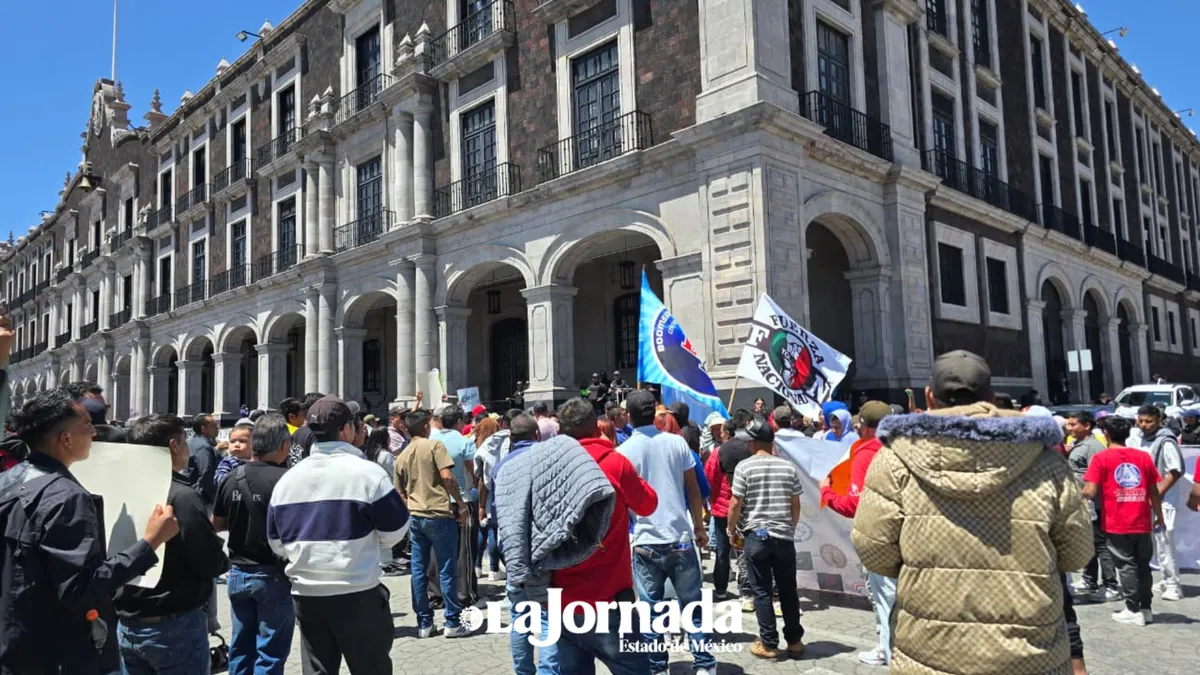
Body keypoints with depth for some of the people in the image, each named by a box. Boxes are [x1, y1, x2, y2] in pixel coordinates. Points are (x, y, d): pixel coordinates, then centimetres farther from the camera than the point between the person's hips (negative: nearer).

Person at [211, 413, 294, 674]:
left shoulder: (232, 479, -1)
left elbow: (217, 524, 11)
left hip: (238, 574, 5)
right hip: (273, 576, -5)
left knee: (241, 648, 17)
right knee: (270, 653, 4)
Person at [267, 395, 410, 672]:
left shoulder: (287, 478, 3)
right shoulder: (367, 472, -13)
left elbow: (277, 543, 10)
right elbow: (395, 532, -7)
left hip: (305, 595, 5)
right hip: (358, 594, -5)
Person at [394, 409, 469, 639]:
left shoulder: (402, 456, 11)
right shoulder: (434, 445, -6)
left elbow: (400, 493, 13)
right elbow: (447, 476, -16)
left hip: (415, 516, 6)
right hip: (439, 515, -5)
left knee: (419, 571, 10)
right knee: (447, 570, 2)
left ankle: (423, 623, 16)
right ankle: (452, 623, 7)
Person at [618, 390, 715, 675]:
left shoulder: (623, 451, -5)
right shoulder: (677, 442, -1)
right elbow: (693, 490, 3)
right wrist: (699, 527, 13)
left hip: (646, 540, -1)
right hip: (680, 536, 1)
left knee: (651, 607, 9)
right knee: (691, 602, 12)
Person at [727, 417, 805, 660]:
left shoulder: (744, 466, -7)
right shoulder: (789, 467, 3)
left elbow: (735, 504, -8)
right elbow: (796, 505, 8)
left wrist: (731, 530, 7)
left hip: (756, 535, -3)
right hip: (784, 536, 3)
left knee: (762, 591, 5)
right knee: (788, 590, 13)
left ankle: (769, 644, 8)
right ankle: (794, 640, 22)